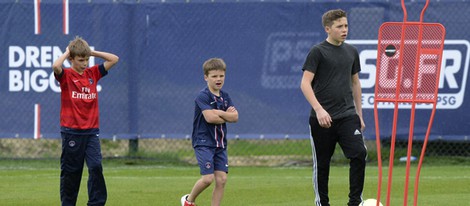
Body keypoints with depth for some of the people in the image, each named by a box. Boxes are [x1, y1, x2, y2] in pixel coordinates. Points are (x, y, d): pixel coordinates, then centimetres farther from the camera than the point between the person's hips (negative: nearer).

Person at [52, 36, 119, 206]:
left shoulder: (93, 73, 8)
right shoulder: (66, 75, -5)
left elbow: (114, 59, 7)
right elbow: (56, 66, -27)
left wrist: (91, 52, 2)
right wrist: (67, 53, -10)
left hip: (91, 130, 3)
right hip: (71, 132, -3)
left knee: (96, 166, -10)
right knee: (71, 171, 5)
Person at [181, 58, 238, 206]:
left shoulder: (225, 97, 10)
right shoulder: (203, 96, -11)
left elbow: (235, 117, -1)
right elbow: (209, 117, -23)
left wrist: (218, 112, -15)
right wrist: (226, 115, -8)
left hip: (220, 144, 6)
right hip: (203, 142, -6)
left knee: (221, 179, -1)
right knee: (208, 178, -13)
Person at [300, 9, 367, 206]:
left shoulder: (351, 52, 12)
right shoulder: (318, 52, -5)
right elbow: (305, 83, -11)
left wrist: (359, 114, 19)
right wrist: (319, 109, -22)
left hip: (347, 116, 4)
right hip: (323, 119, -4)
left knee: (359, 154, -14)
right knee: (322, 163, 4)